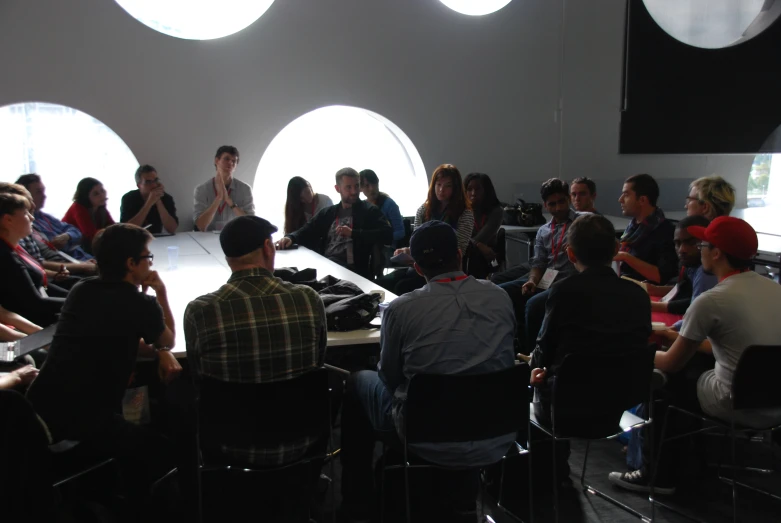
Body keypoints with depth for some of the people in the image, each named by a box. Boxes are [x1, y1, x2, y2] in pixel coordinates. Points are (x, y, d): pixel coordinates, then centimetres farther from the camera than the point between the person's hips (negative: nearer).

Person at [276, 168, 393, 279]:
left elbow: (387, 234, -4)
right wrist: (290, 237, -5)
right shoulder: (328, 213, 24)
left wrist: (353, 233, -9)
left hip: (351, 268, -4)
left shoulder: (369, 211, 10)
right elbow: (307, 232, 19)